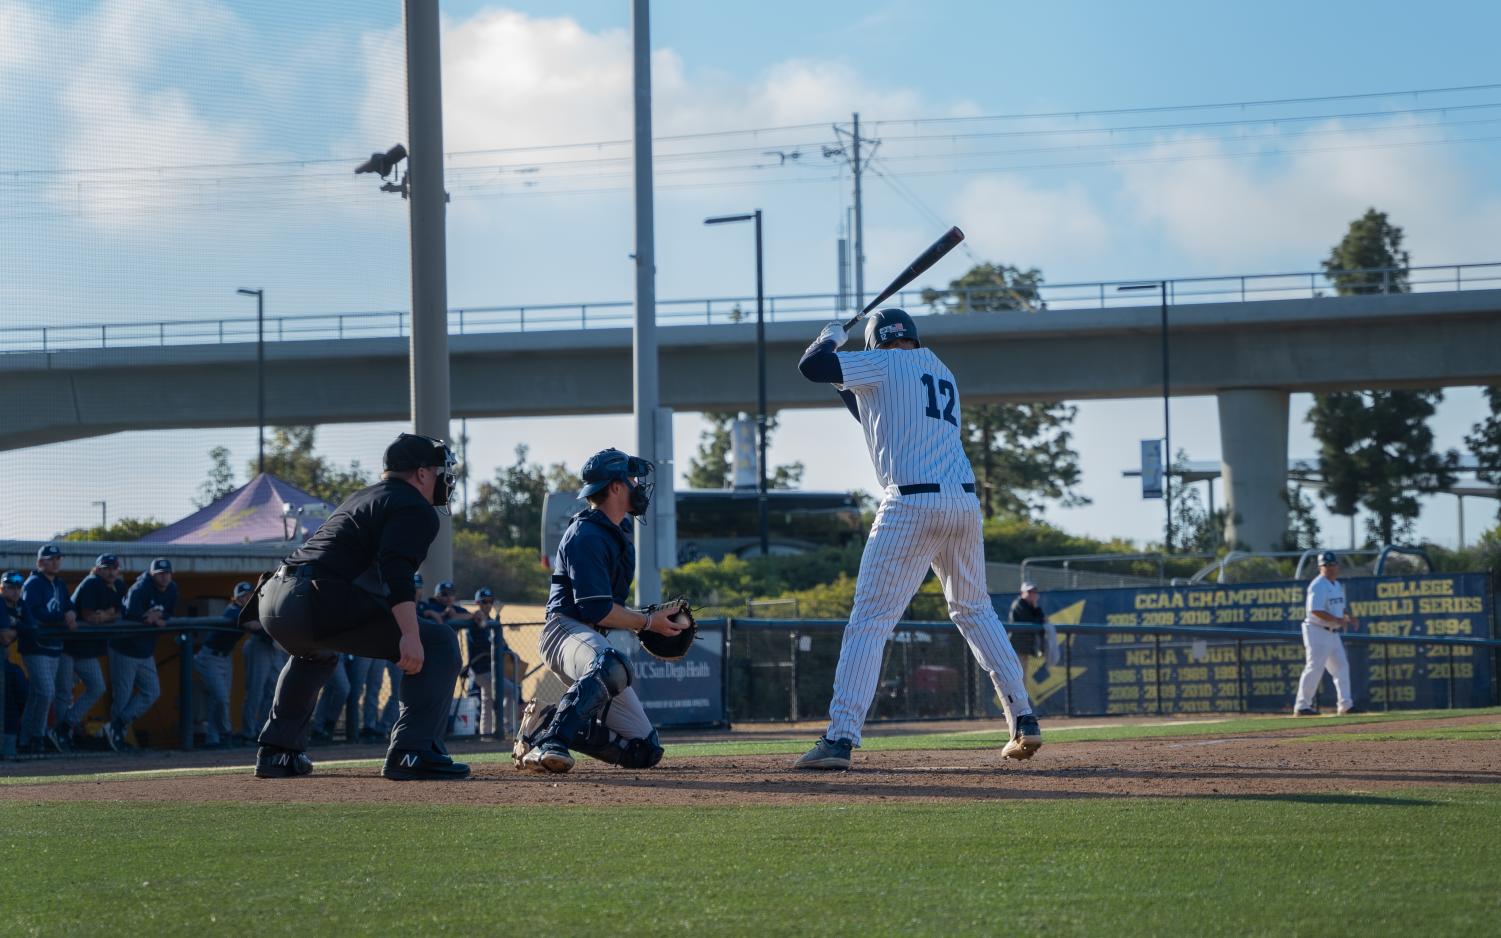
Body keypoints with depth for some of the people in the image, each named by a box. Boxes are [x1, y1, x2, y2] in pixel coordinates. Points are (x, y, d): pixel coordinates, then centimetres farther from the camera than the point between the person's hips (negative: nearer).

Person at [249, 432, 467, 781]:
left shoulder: (360, 499, 29)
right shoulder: (416, 510, 2)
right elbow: (395, 569, -16)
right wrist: (409, 635, -24)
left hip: (271, 599, 9)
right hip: (317, 605, -9)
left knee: (316, 652, 43)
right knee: (439, 642, -5)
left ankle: (278, 751, 38)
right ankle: (412, 751, -17)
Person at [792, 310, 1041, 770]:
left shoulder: (882, 364, 2)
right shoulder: (944, 374, 24)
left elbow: (811, 365, -4)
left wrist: (832, 337, 16)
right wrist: (848, 389, 33)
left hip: (911, 506, -6)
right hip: (964, 503, 6)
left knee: (869, 620, -6)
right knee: (975, 611, 22)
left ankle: (840, 739, -14)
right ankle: (1024, 722, 16)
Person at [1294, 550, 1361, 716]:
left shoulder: (1337, 585, 15)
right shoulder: (1318, 586, -14)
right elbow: (1315, 611, -23)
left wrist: (1347, 617, 2)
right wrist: (1338, 620, -26)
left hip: (1332, 633, 10)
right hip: (1317, 632, -10)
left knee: (1341, 666, 10)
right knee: (1315, 668, -11)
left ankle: (1346, 704, 16)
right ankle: (1302, 706, -8)